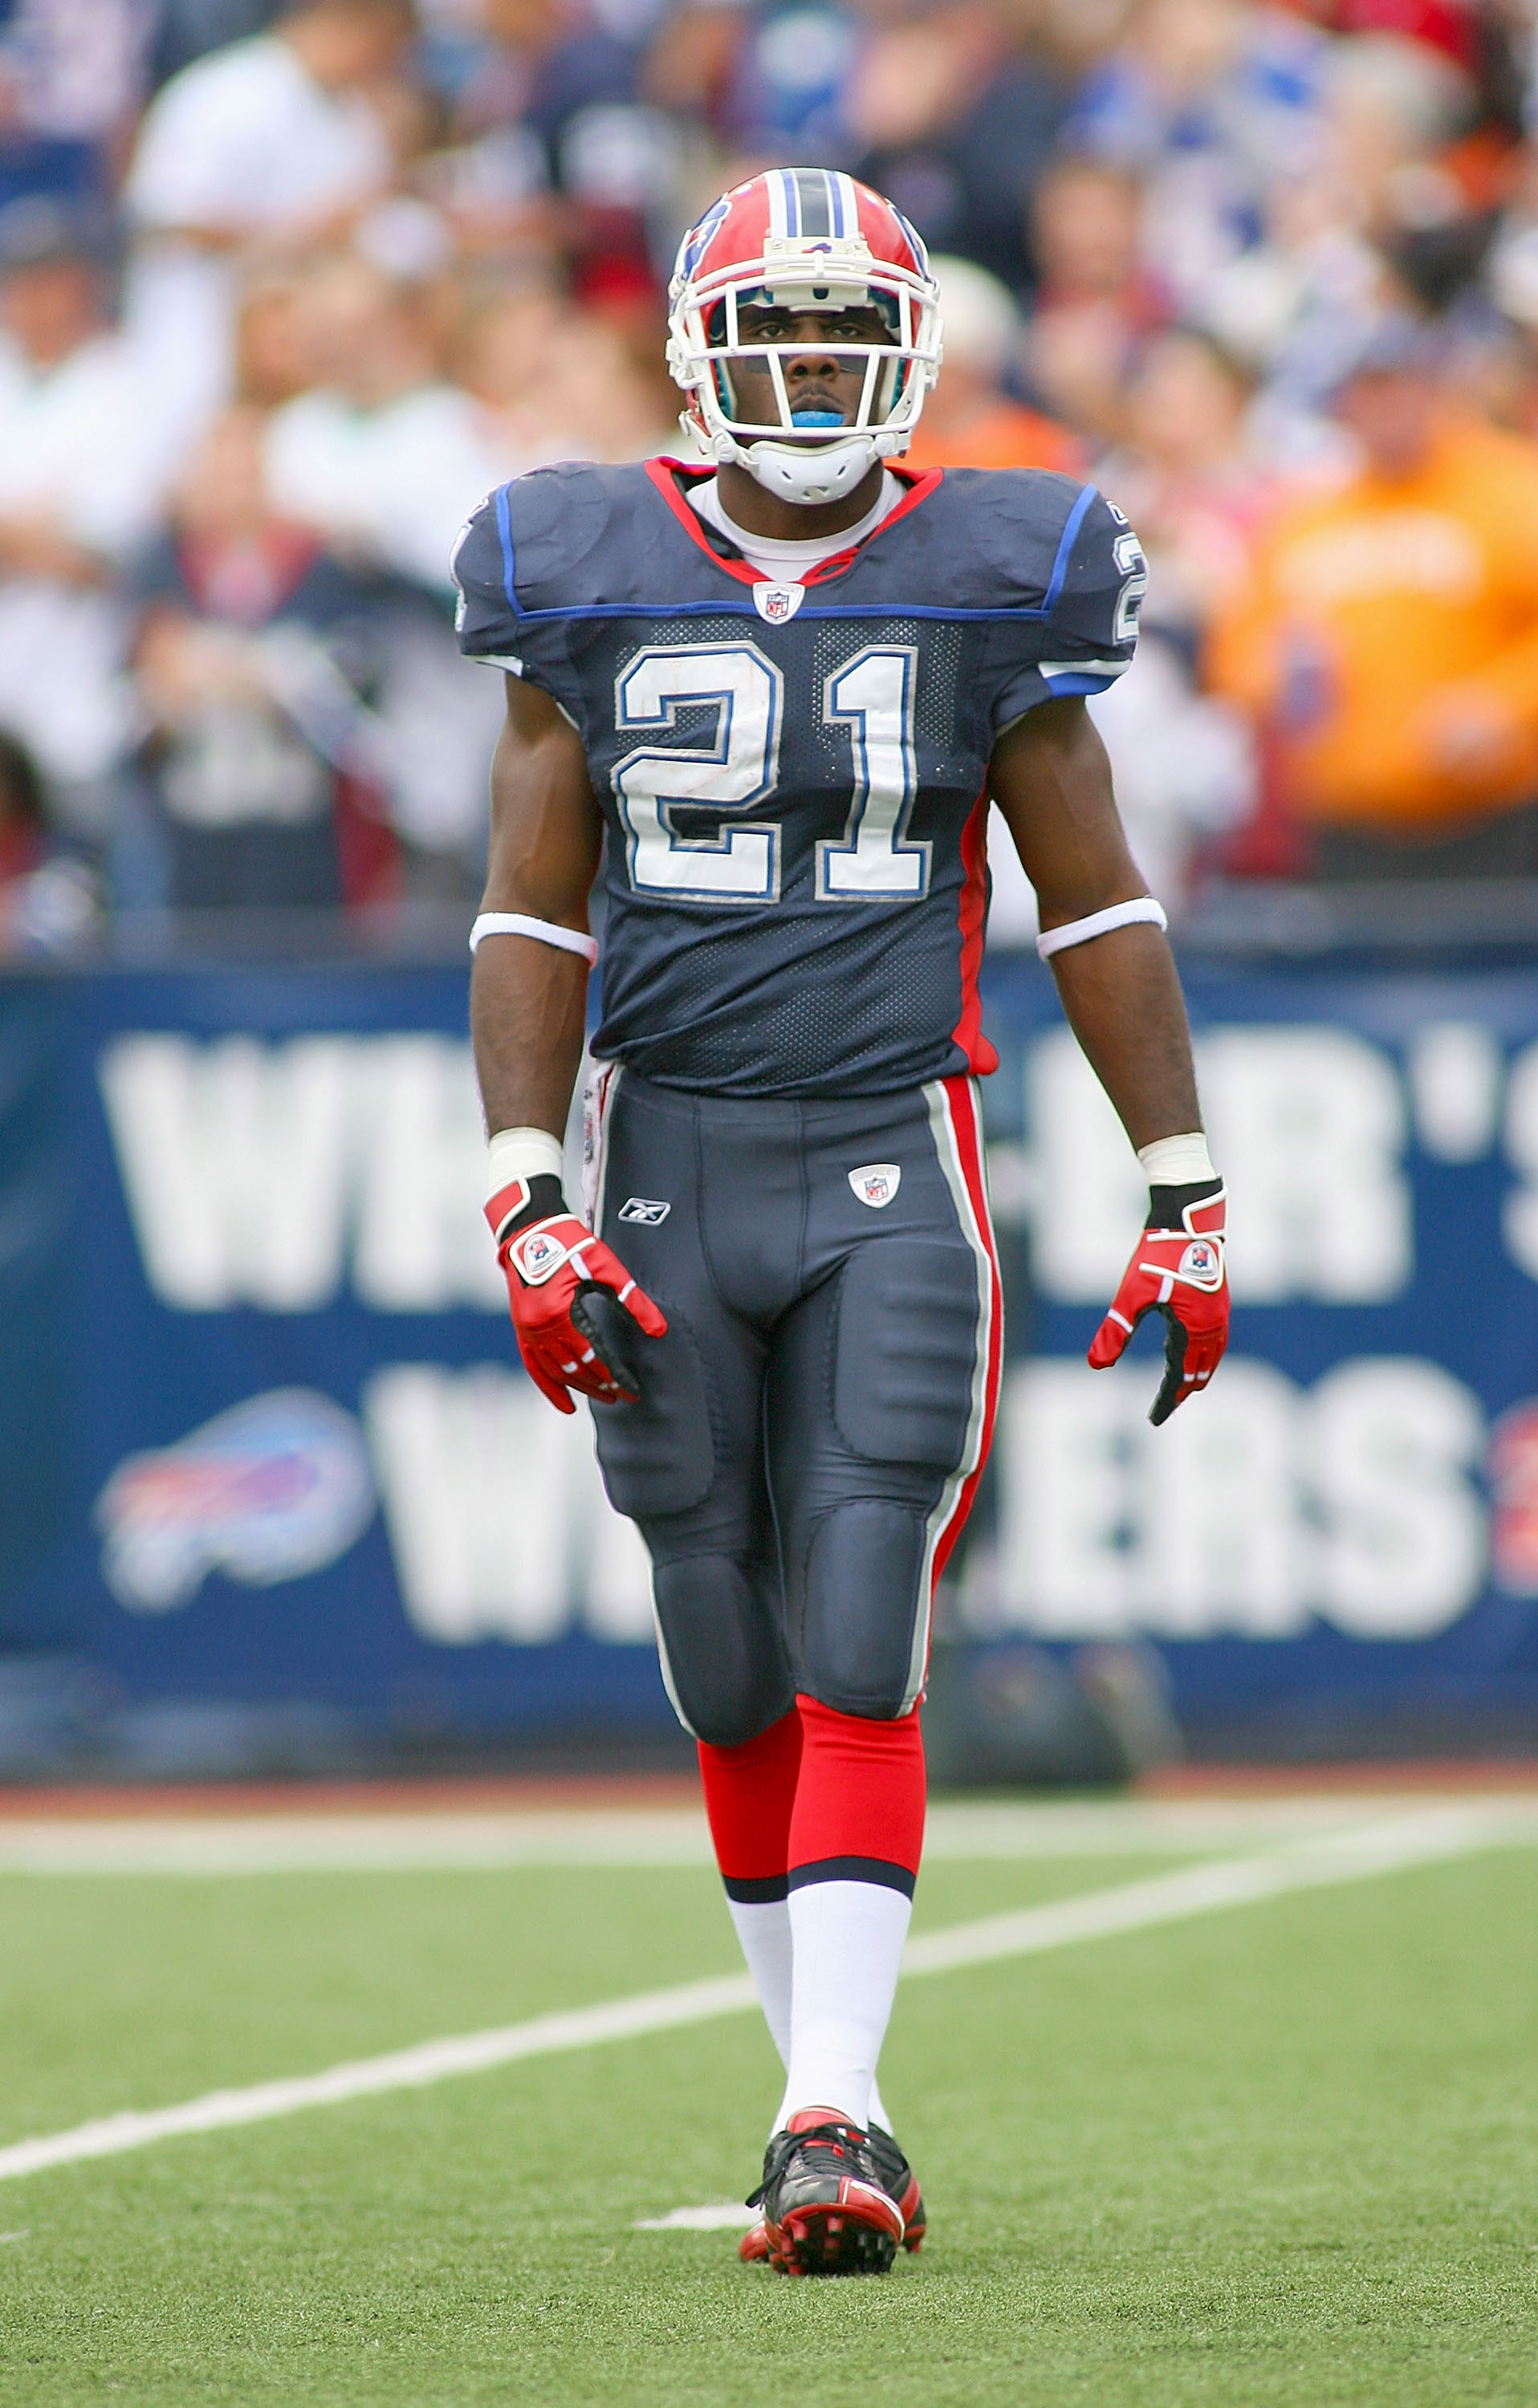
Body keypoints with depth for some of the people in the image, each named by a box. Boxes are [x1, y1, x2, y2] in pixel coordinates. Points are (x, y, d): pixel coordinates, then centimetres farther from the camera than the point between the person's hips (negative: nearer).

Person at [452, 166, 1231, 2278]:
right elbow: (531, 919, 3)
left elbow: (1097, 912, 6)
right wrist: (529, 1207, -7)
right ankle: (833, 2101, 19)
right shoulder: (592, 586, 3)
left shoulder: (988, 581, 2)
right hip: (668, 1164, 2)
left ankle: (831, 2127, -15)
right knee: (737, 1684, 6)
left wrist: (1187, 1204, 3)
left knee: (858, 1667, -12)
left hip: (895, 1177, -1)